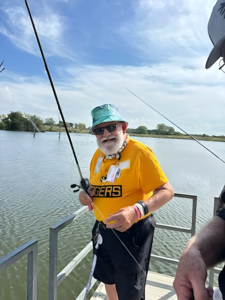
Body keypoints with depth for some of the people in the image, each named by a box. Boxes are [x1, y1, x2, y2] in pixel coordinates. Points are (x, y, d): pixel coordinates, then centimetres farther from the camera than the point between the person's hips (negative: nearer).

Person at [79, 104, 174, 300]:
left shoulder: (139, 152, -21)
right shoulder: (98, 155, 2)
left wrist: (136, 210, -38)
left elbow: (166, 191, -23)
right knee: (108, 278, 28)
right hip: (103, 229, 7)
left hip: (131, 232, -7)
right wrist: (86, 194, -8)